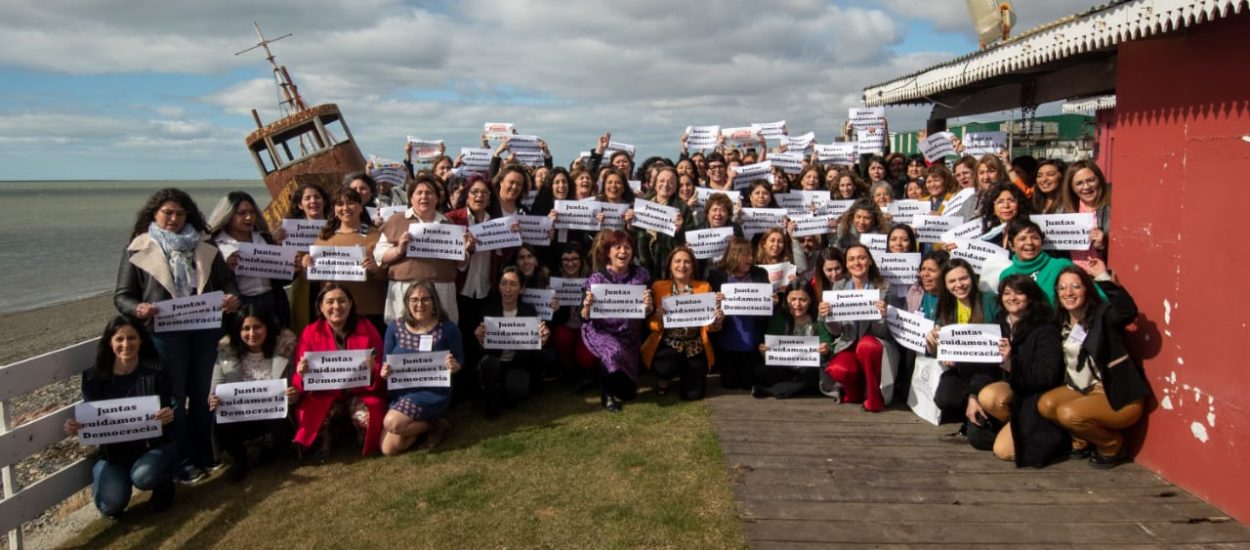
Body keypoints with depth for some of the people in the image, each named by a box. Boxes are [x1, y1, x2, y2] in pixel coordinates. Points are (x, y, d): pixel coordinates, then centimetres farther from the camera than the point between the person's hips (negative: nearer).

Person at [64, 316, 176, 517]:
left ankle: (163, 480, 4)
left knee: (143, 476, -34)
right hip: (113, 451, 2)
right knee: (111, 505, -22)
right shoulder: (95, 377, -4)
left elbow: (166, 411, -10)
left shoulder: (155, 371, -10)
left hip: (153, 445, -1)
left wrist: (168, 416, -34)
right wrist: (76, 428, -22)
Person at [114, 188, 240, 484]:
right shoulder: (138, 251, 1)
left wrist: (232, 295, -12)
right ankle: (184, 462, 11)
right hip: (165, 332, -3)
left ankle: (205, 453, 23)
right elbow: (122, 296, -1)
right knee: (175, 398, 4)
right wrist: (138, 309, -23)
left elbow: (226, 278, 11)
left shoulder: (204, 247, 11)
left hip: (204, 329, 3)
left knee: (201, 394, 12)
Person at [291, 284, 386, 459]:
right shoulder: (310, 332, 0)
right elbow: (299, 377, -1)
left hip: (361, 393, 0)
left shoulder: (367, 330, 0)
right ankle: (325, 442, 4)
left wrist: (373, 370, -24)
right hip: (325, 394, 0)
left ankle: (366, 442, 8)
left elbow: (380, 372, 1)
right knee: (312, 416, -33)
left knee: (365, 417, -32)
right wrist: (301, 374, -26)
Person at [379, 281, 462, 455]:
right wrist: (384, 372, -15)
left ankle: (435, 424, -1)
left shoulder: (448, 328, -6)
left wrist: (454, 366, -21)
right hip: (400, 391, 4)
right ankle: (422, 425, 16)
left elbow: (459, 363, 2)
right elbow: (386, 363, 9)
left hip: (433, 391, -4)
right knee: (388, 449, -10)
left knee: (392, 422, -29)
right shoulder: (395, 327, 1)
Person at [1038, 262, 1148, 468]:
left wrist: (1103, 277, -39)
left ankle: (1112, 445, 3)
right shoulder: (1062, 322, 5)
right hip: (1083, 388, 7)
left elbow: (1128, 311, -40)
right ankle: (1083, 441, 12)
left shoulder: (1102, 314, -16)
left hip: (1119, 395, -7)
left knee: (1069, 413, -26)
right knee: (1046, 404, -14)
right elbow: (1063, 364, 14)